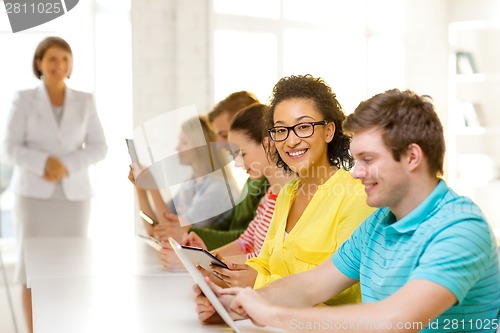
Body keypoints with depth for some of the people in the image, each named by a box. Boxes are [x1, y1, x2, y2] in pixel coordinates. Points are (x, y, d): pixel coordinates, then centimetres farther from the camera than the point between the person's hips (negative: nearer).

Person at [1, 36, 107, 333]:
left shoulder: (85, 102, 3)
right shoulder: (24, 100, -2)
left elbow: (99, 149, -1)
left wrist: (66, 166, -17)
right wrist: (45, 162, -22)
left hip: (73, 194, 2)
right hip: (35, 193, -2)